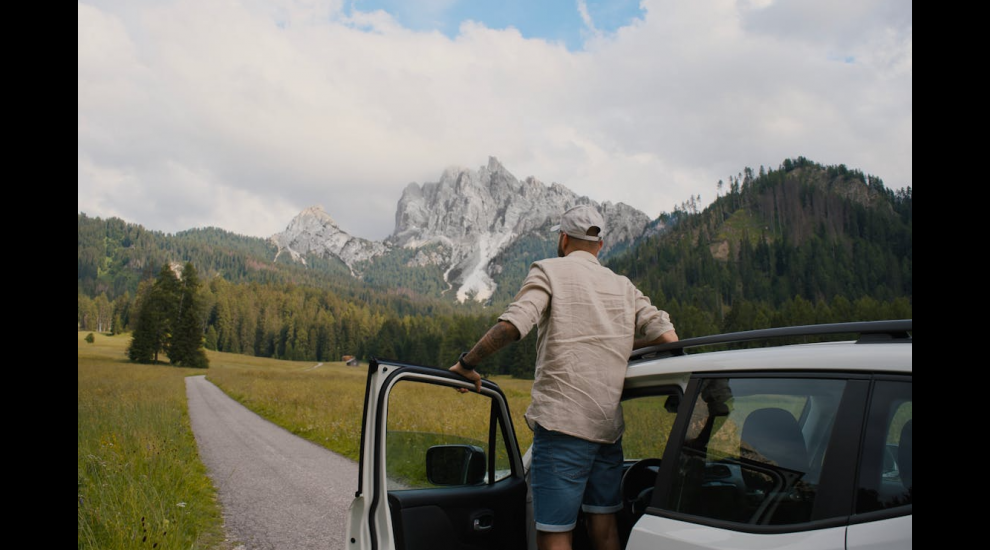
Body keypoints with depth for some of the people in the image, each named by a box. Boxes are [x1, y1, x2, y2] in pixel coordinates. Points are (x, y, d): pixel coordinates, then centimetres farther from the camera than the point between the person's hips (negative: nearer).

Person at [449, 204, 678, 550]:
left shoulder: (550, 270, 0)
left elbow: (512, 325, -16)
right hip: (609, 427, 6)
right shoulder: (623, 287, 16)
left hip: (562, 422, -6)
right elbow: (667, 337, 6)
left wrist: (467, 363, -5)